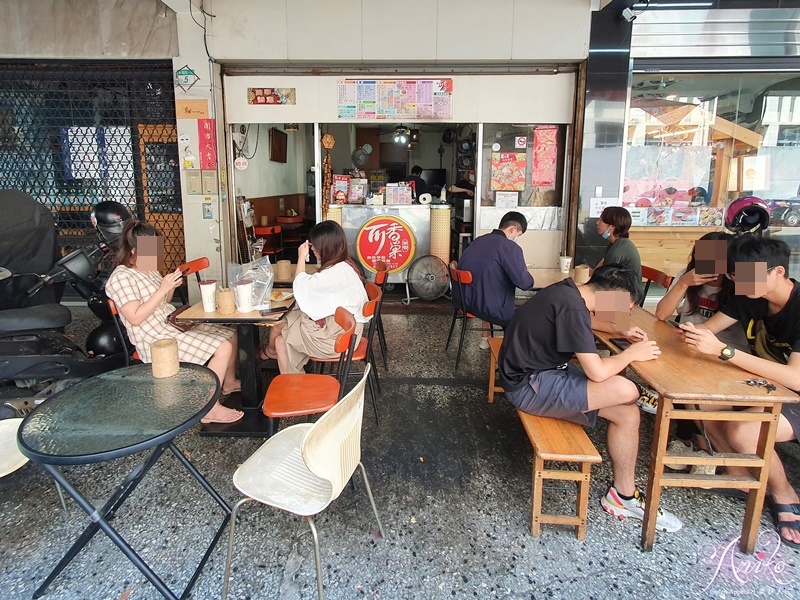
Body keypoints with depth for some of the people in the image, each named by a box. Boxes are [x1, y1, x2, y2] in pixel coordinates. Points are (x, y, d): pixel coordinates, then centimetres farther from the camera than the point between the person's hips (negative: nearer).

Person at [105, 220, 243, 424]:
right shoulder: (121, 278, -16)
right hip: (157, 341, -9)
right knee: (222, 349, -23)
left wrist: (172, 286, 2)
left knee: (231, 336, 8)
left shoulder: (150, 270, 10)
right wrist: (162, 289, -23)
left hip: (175, 325, 9)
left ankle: (229, 383, 28)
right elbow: (136, 318, -23)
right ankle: (210, 410, -15)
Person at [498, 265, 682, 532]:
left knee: (627, 413, 1)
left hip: (543, 369, 10)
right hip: (528, 386, -10)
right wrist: (631, 353, -6)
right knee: (625, 390, -22)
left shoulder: (568, 291, 5)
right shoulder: (572, 307, -25)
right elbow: (597, 372, -24)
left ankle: (624, 495, 12)